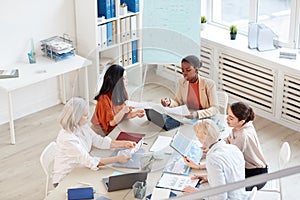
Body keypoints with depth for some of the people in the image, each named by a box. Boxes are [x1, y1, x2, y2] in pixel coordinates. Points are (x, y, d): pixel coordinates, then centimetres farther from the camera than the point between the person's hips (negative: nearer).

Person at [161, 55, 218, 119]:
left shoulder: (209, 84, -13)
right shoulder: (181, 82, 2)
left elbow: (215, 109, -15)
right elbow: (178, 102, 11)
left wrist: (197, 114, -31)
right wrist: (170, 102, -12)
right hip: (188, 118, 5)